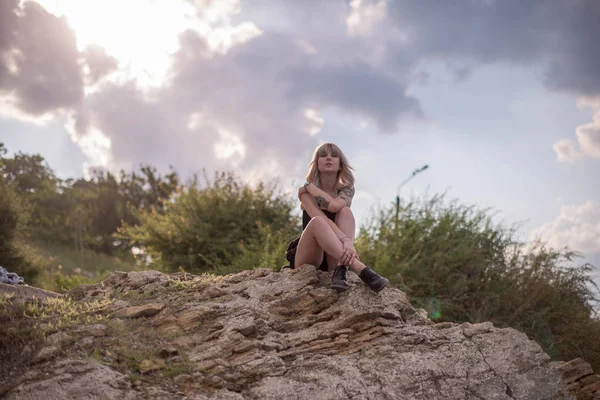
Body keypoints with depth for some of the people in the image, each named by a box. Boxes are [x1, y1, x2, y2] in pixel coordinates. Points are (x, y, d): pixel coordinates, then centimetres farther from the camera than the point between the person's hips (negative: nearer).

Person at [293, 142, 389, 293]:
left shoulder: (346, 190, 6)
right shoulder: (306, 192, -3)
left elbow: (334, 205, -21)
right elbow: (322, 220, -23)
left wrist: (309, 186, -9)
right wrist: (346, 241, -38)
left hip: (334, 259, 2)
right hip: (308, 258, -2)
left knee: (345, 211, -20)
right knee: (317, 222, -32)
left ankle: (341, 269, -41)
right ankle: (361, 269, -48)